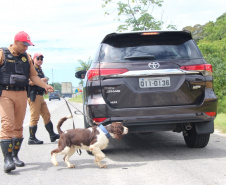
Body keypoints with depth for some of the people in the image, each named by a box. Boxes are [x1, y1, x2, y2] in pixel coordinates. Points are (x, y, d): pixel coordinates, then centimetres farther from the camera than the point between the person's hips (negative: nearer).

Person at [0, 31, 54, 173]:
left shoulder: (27, 57, 14)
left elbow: (33, 75, 17)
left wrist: (45, 86, 3)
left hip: (22, 94, 5)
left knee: (18, 126, 8)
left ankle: (15, 155, 18)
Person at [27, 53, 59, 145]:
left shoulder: (40, 70, 22)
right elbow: (29, 82, -20)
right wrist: (42, 80, -16)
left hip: (40, 96, 10)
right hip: (34, 96, -10)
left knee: (46, 115, 9)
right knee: (34, 117, -8)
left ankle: (52, 135, 14)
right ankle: (32, 138, -3)